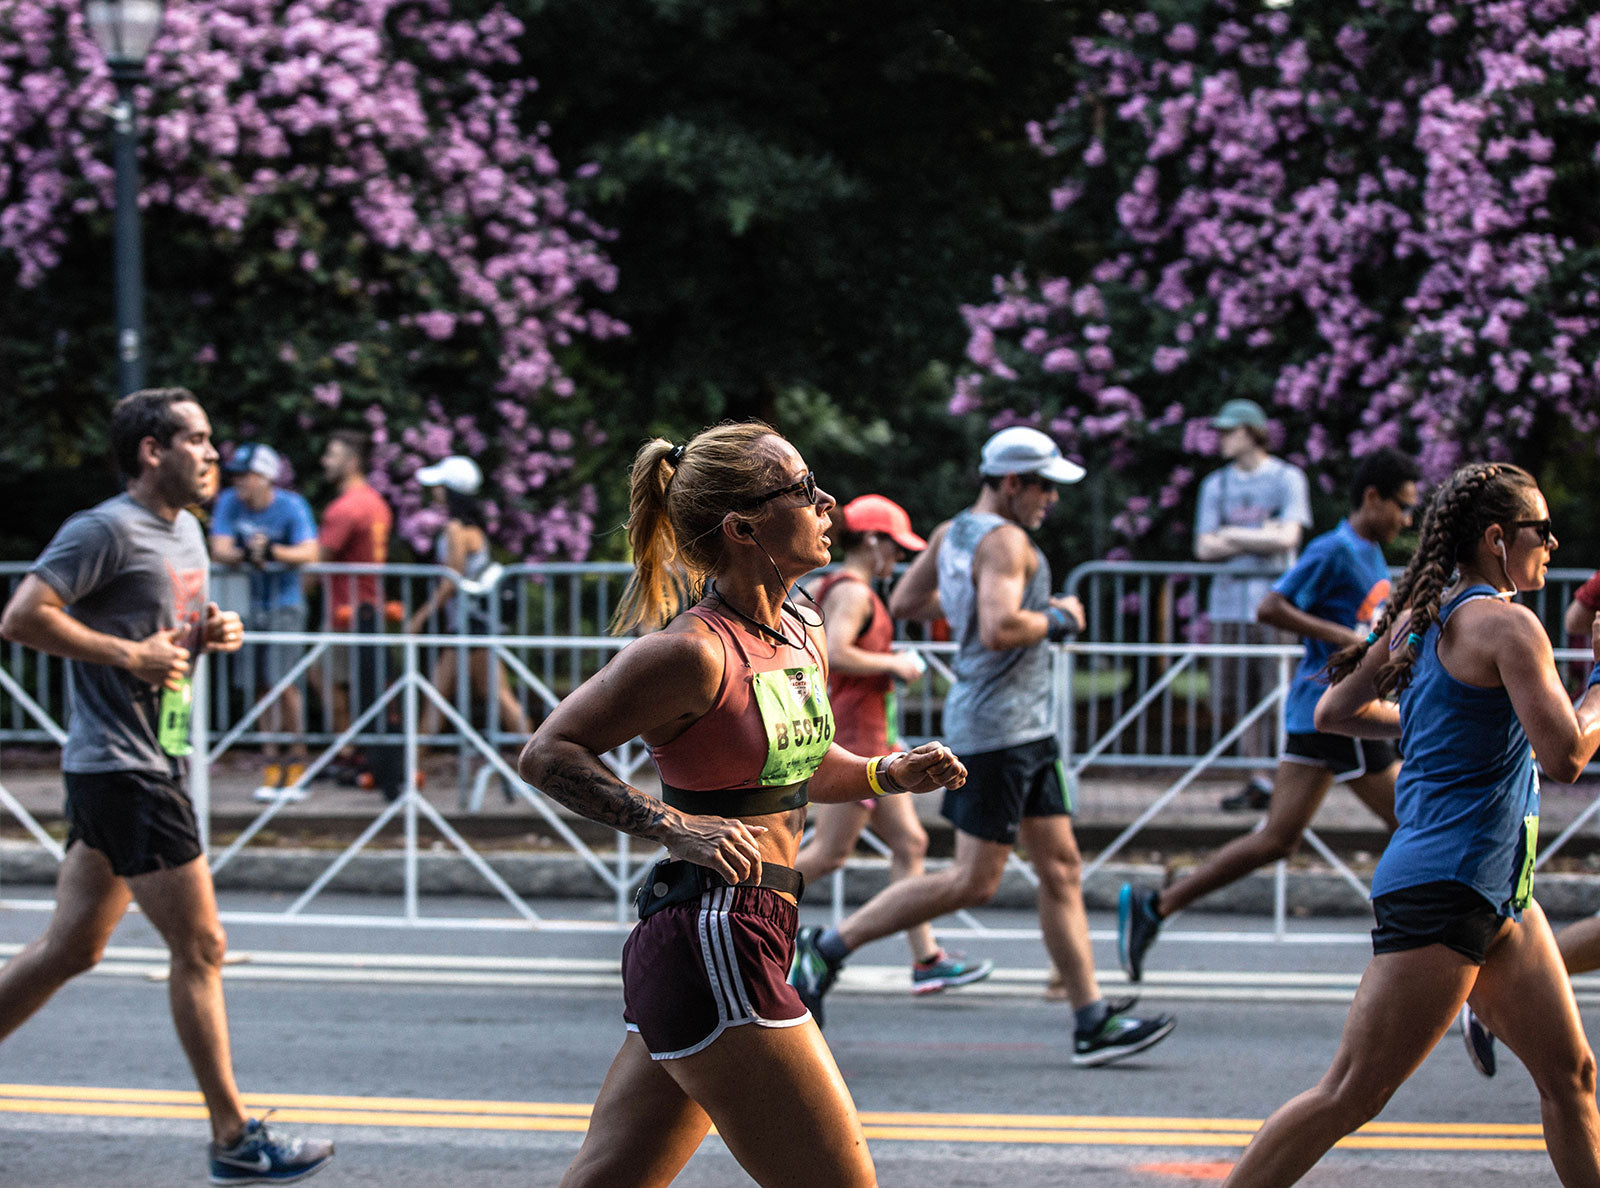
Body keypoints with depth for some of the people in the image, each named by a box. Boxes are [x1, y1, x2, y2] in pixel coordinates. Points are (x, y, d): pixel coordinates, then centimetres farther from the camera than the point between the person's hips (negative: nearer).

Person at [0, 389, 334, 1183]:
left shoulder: (185, 531, 15)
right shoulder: (107, 531, -13)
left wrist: (210, 634, 7)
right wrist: (131, 655, -20)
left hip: (155, 760, 10)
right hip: (124, 768, -10)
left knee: (71, 947, 12)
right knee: (200, 948, -6)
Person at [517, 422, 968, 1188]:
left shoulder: (803, 637, 11)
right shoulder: (693, 652, -15)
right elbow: (546, 754, -11)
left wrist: (887, 775, 10)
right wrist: (672, 824, -20)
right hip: (713, 944, -9)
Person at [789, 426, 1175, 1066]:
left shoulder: (952, 533, 14)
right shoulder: (1005, 541, -15)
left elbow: (903, 602, 22)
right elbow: (1000, 631, -28)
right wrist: (1056, 618, -12)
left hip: (1025, 731, 11)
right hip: (998, 726, -11)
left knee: (1062, 869, 8)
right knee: (972, 882, -9)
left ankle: (1093, 1023, 8)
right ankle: (829, 946, -3)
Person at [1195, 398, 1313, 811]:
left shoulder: (1287, 478, 2)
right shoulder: (1216, 483, 15)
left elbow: (1287, 538, -8)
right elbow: (1205, 547, 7)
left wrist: (1234, 535, 0)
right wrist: (1261, 537, -2)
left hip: (1275, 597, -4)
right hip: (1230, 601, 4)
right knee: (1245, 698, 4)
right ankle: (1258, 783, 9)